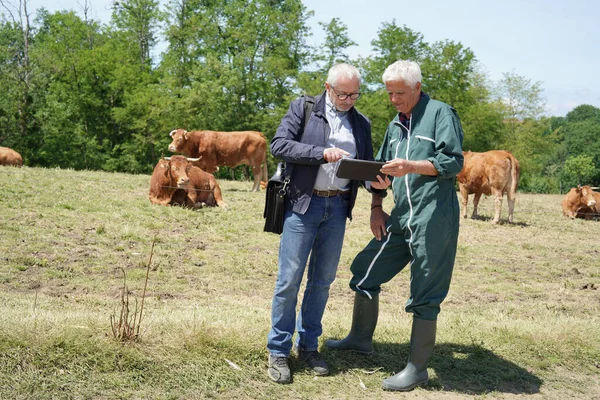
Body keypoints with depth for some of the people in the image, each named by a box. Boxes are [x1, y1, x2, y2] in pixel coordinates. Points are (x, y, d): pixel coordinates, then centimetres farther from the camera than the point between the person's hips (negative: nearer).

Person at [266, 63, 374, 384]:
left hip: (337, 206, 4)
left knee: (323, 280, 11)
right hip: (303, 203, -4)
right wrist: (322, 152, -20)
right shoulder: (303, 108, 1)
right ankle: (278, 351, 10)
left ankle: (308, 345, 24)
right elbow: (279, 145, -10)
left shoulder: (361, 123, 13)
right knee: (289, 279, -2)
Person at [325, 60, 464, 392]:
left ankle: (417, 369, 9)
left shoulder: (440, 113, -4)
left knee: (424, 297, -2)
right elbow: (379, 169, 22)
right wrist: (376, 208, 9)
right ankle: (361, 338, 32)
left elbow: (453, 162, -12)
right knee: (364, 271, 13)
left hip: (434, 218, -8)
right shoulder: (395, 125, 19)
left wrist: (410, 167, -22)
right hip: (401, 217, 8)